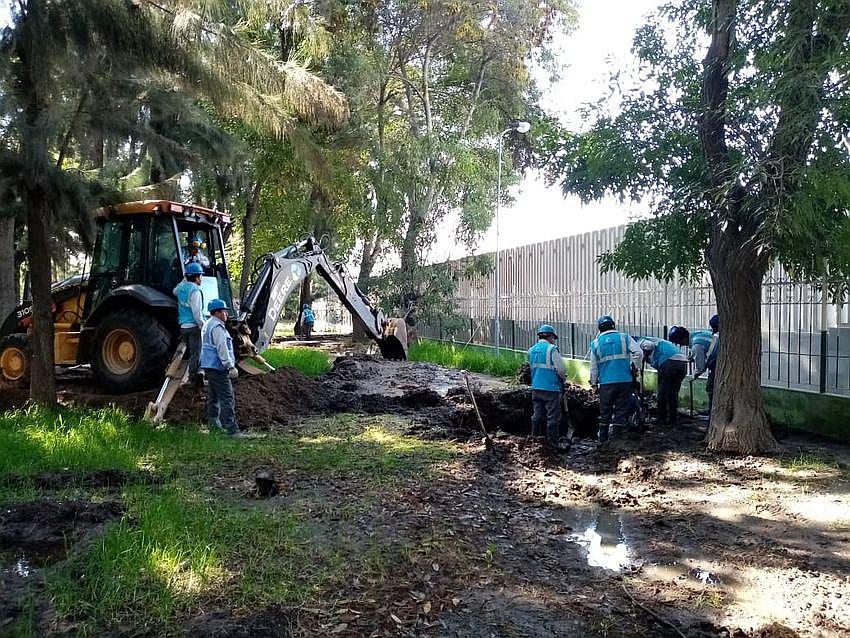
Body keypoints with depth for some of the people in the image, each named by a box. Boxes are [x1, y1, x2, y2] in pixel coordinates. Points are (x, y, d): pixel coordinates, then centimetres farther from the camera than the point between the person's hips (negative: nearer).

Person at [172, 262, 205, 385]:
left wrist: (185, 279, 29)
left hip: (183, 326, 8)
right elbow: (197, 312, -21)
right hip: (194, 326, -8)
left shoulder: (181, 287, 8)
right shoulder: (195, 291, -16)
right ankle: (194, 377, -5)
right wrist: (203, 326, -15)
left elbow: (175, 291, 36)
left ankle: (193, 376, 21)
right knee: (196, 353, -4)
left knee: (190, 351, 17)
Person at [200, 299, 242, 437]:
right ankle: (232, 429, -16)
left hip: (209, 366, 11)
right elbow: (222, 349, -22)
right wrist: (230, 367, -22)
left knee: (213, 395, 21)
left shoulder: (207, 325, 18)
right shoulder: (217, 327, -16)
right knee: (227, 398, -13)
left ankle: (213, 420, 33)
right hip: (218, 367, -11)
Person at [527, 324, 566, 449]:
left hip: (535, 388, 7)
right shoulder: (552, 349, -11)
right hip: (551, 388, -6)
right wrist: (562, 378, 9)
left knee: (537, 415, 15)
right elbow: (561, 370, -11)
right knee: (553, 417, 2)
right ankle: (552, 444, 6)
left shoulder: (531, 350, 9)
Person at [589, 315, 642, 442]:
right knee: (621, 409, 6)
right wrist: (634, 366, 8)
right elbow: (638, 353, -8)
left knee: (605, 411, 12)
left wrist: (593, 381, 19)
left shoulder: (595, 343, 7)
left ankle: (603, 438, 22)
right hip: (625, 380, -1)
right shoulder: (624, 338, 3)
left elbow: (593, 366, 9)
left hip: (606, 383, 1)